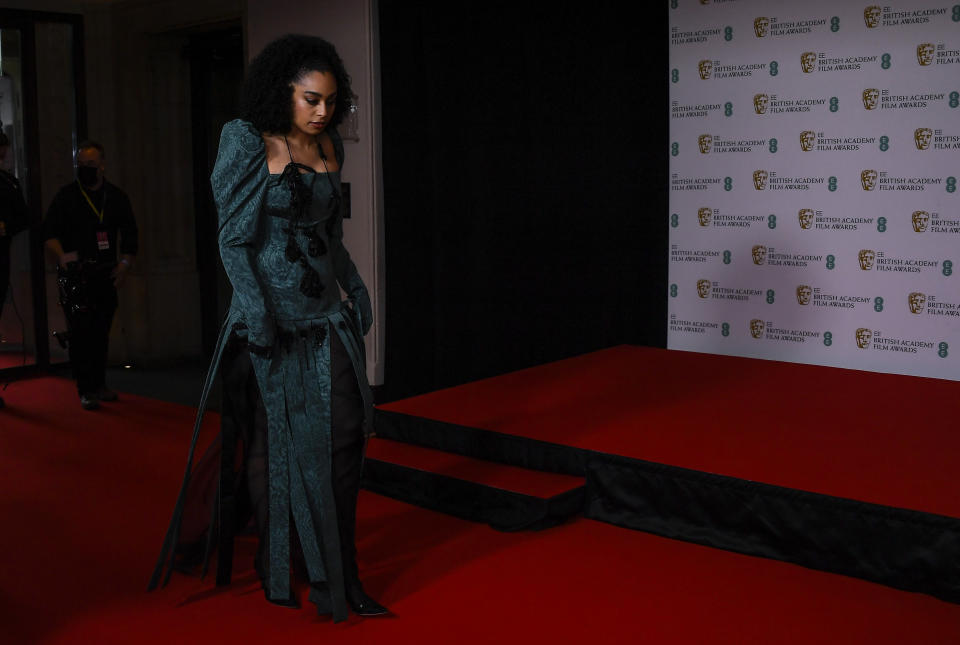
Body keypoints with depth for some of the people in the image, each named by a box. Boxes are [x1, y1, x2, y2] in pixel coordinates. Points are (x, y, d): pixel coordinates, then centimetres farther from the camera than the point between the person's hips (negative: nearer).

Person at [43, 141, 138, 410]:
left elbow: (130, 235, 13)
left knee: (101, 332, 9)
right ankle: (86, 390, -6)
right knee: (80, 331, -9)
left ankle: (99, 384, 20)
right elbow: (49, 231, -1)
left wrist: (125, 264, -1)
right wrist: (61, 254, -18)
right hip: (75, 274, -3)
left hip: (105, 274, 3)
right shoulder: (66, 196, 3)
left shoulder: (116, 197, 11)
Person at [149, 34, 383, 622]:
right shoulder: (248, 142, -7)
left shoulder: (330, 146, 9)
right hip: (272, 316, -5)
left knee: (345, 434, 1)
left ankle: (342, 574, 11)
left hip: (328, 312, 5)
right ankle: (274, 562, 24)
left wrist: (355, 286, 7)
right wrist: (257, 311, -18)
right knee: (273, 440, 6)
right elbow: (234, 238, -9)